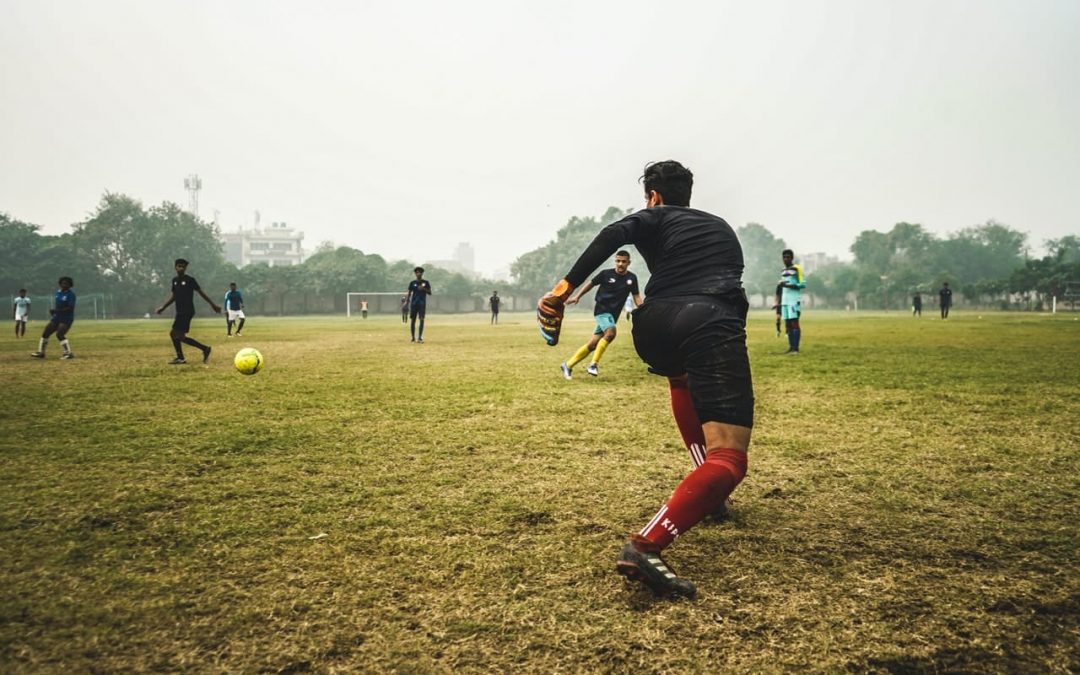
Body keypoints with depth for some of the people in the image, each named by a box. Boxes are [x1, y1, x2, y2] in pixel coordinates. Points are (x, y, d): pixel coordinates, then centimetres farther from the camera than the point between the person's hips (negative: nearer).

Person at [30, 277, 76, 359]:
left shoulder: (71, 294, -13)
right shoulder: (57, 292, 9)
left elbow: (70, 308, -21)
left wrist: (56, 311, -25)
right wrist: (52, 311, 2)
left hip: (66, 319, -8)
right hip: (56, 318, 8)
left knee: (59, 335, -20)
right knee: (45, 333, 7)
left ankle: (68, 353, -13)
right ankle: (41, 352, 18)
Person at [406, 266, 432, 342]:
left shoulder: (425, 282, 7)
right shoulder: (412, 283, 7)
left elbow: (430, 293, 6)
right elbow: (409, 294, 8)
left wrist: (424, 289, -12)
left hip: (422, 303, -1)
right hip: (413, 304, 1)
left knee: (422, 319, -11)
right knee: (412, 320, 2)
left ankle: (420, 337, -13)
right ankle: (413, 337, 12)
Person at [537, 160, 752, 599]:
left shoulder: (655, 217, 20)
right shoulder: (721, 226, 33)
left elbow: (615, 234, -3)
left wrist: (566, 285, -5)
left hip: (655, 330, 1)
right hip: (713, 328, -1)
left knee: (684, 378, 39)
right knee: (728, 460, -8)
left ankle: (706, 494, 34)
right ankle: (645, 546, -31)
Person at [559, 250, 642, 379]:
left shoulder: (631, 278, 4)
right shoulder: (606, 274, -5)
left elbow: (636, 297, 9)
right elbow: (591, 284, 6)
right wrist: (577, 296, 1)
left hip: (613, 315, 4)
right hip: (602, 310, -4)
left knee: (592, 345, 2)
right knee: (610, 333, -31)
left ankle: (568, 365, 13)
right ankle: (594, 364, -20)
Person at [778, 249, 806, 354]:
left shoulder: (797, 269, -3)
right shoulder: (783, 271, 19)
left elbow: (802, 284, -9)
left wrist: (787, 285, -18)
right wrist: (779, 302, 22)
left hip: (794, 300, -7)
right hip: (785, 300, 7)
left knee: (794, 323, -10)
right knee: (787, 324, 6)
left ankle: (796, 348, -11)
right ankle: (791, 347, 10)